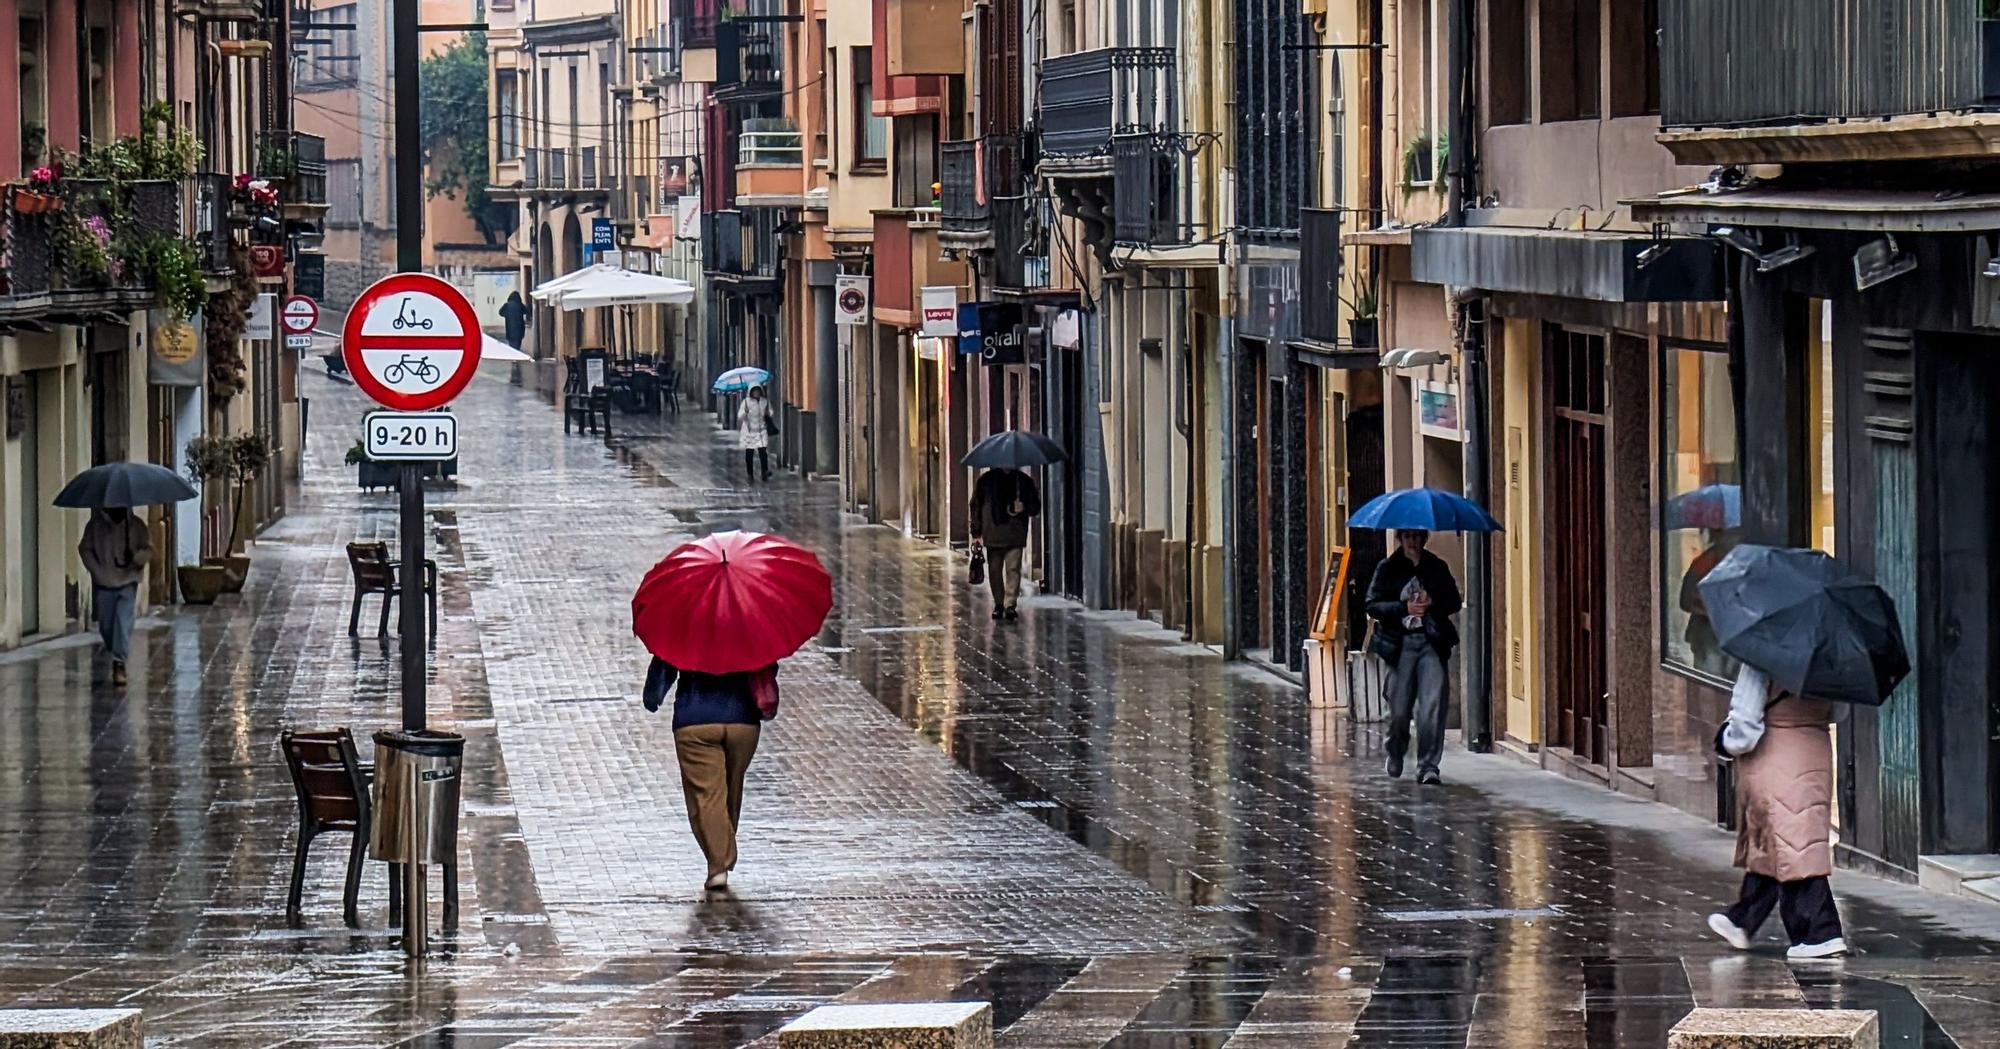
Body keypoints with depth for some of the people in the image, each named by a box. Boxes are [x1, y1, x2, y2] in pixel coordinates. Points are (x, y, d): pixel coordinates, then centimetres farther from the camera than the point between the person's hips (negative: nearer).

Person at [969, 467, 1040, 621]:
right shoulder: (986, 480, 7)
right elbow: (976, 506, 8)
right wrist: (976, 533, 1)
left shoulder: (1024, 481, 7)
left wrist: (1024, 508, -10)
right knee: (994, 570, 6)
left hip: (1015, 536, -1)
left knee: (1013, 569, -9)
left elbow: (1035, 507, 14)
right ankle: (998, 604, 18)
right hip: (992, 535, 1)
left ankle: (1010, 605, -9)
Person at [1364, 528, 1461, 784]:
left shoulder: (1437, 567, 11)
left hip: (1432, 643, 0)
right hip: (1401, 644, 0)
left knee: (1432, 705, -13)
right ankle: (1396, 755, 31)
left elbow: (1455, 602, 10)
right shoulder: (1388, 569, 6)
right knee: (1399, 709, 2)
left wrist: (1432, 603, -10)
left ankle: (1428, 766, -11)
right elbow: (1373, 606, 0)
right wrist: (1404, 608, -14)